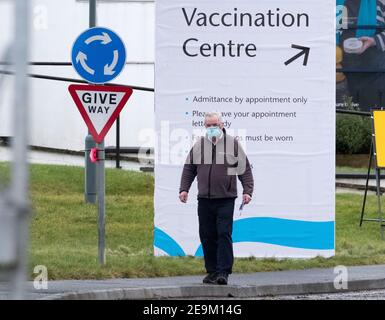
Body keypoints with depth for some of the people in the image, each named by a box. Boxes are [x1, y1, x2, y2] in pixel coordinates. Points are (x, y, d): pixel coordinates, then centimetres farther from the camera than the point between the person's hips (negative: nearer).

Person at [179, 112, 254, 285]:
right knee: (207, 236, 5)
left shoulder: (233, 144, 3)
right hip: (204, 200, 3)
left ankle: (223, 272, -11)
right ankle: (212, 271, 13)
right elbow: (189, 169, 16)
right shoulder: (198, 146, 10)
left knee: (224, 234, -10)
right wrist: (184, 189, 6)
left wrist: (247, 191, -4)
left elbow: (245, 169, 4)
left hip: (225, 200, -3)